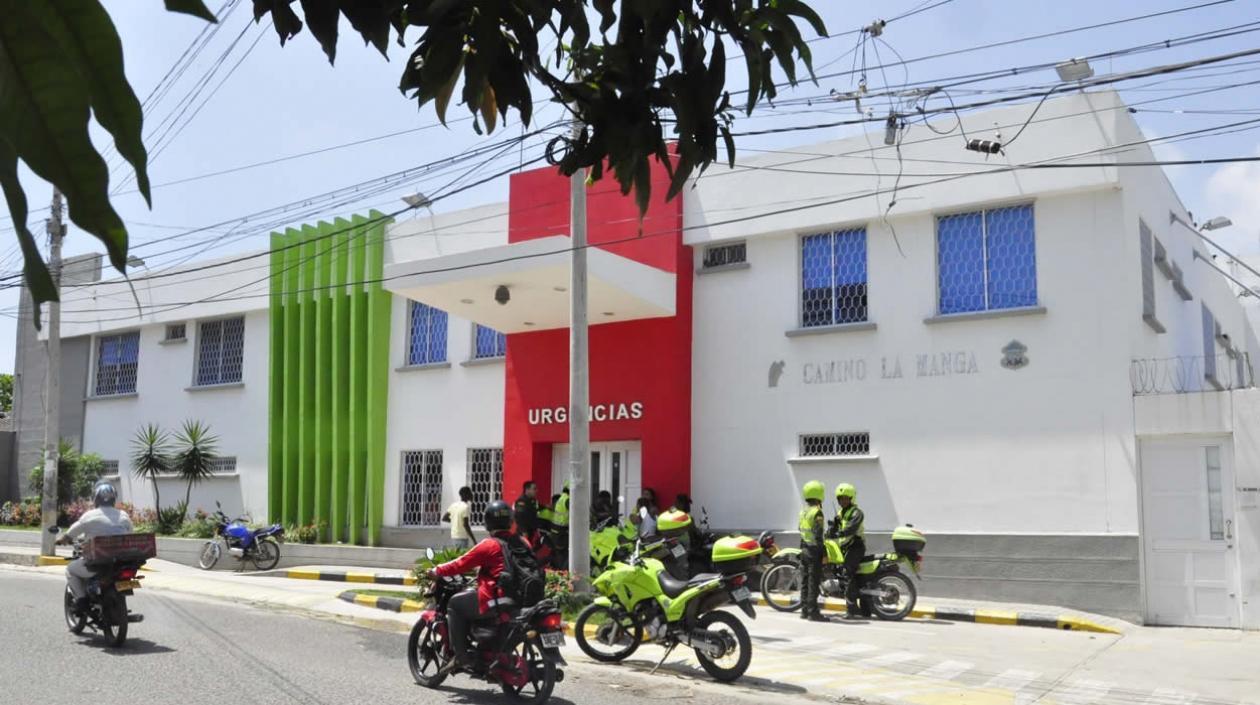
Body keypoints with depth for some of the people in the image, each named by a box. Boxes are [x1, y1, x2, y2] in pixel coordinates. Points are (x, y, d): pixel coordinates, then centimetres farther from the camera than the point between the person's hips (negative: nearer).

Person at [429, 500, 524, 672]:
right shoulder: (523, 543, 9)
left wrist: (437, 571, 9)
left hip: (495, 601, -8)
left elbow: (462, 564, -6)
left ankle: (461, 656, 2)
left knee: (454, 604, 9)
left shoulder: (489, 545, -10)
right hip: (520, 598, 8)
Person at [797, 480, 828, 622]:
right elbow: (818, 534, -19)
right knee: (814, 581, -6)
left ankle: (804, 610, 17)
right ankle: (813, 611, -6)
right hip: (814, 550, -8)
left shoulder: (803, 511, 10)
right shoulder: (817, 512, -16)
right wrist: (822, 552, -16)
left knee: (805, 580, 12)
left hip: (804, 548, 9)